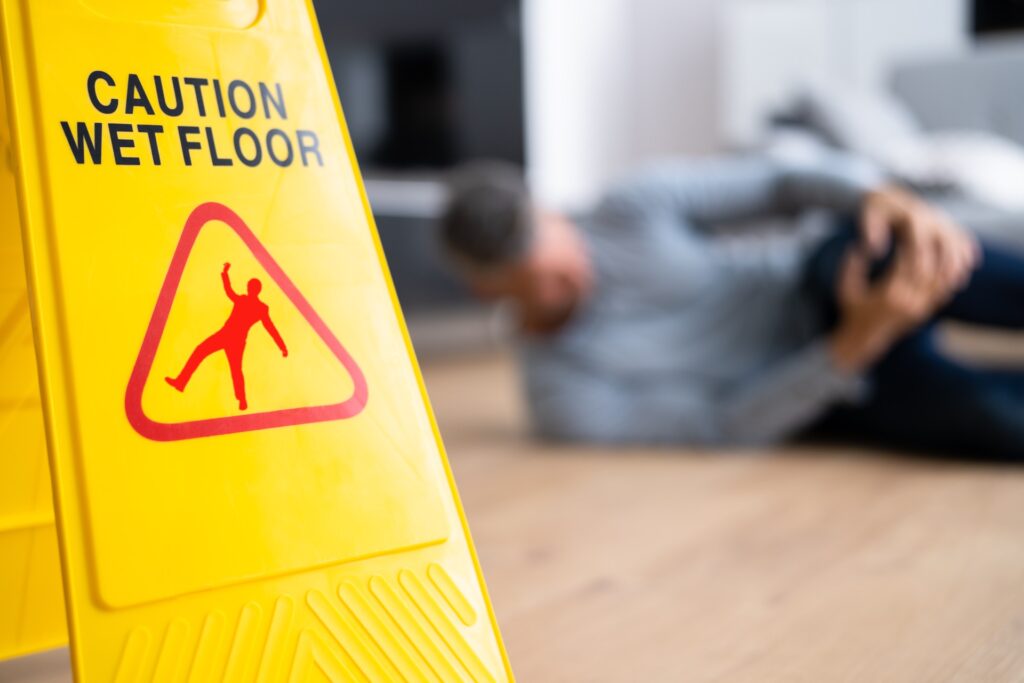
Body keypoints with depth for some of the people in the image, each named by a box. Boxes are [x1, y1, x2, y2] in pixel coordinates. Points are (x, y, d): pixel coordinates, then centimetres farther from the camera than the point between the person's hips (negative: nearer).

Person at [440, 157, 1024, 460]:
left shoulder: (637, 206, -12)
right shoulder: (563, 401, -15)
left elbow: (792, 182, -10)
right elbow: (722, 429, -17)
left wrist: (894, 202, -34)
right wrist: (859, 340, -30)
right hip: (831, 390, -2)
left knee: (866, 242, -37)